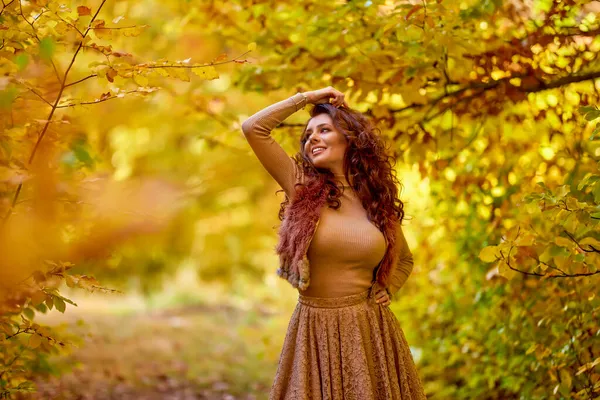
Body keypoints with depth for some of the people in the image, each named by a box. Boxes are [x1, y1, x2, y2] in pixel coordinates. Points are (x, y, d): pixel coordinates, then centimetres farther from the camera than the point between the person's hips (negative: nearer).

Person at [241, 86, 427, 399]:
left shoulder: (378, 201, 5)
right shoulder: (303, 186, 1)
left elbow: (405, 260, 23)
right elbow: (252, 128, -7)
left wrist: (387, 291, 4)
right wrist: (308, 97, 0)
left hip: (369, 331, 1)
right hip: (314, 330, -1)